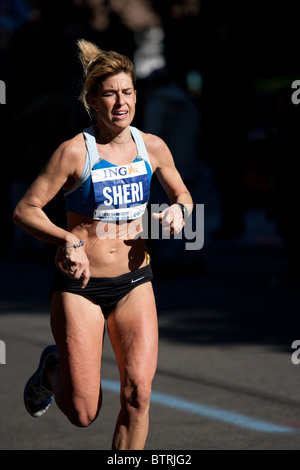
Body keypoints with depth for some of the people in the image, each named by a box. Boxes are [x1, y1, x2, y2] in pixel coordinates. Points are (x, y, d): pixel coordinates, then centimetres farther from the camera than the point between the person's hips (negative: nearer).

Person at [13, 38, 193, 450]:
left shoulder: (153, 148, 1)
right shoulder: (75, 152, -12)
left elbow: (182, 195, 18)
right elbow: (25, 210, -10)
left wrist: (178, 210, -5)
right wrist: (67, 240, -26)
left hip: (135, 283, 3)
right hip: (79, 284, -3)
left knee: (138, 393, -13)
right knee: (83, 413, -1)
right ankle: (53, 369, 34)